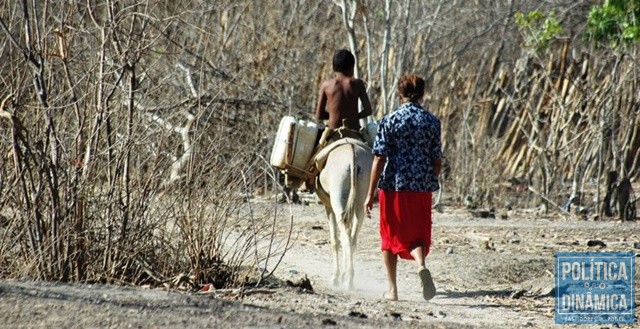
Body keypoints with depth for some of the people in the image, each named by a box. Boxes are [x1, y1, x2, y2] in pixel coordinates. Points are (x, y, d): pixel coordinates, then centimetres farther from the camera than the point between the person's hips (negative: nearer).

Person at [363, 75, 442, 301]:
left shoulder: (389, 121, -5)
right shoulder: (432, 122, 1)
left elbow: (379, 159, -8)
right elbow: (437, 161, 4)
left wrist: (371, 193, -6)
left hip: (393, 187, -1)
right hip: (422, 189, 1)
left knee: (391, 237, 13)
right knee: (417, 236, 11)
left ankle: (392, 289, 15)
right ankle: (421, 265, -22)